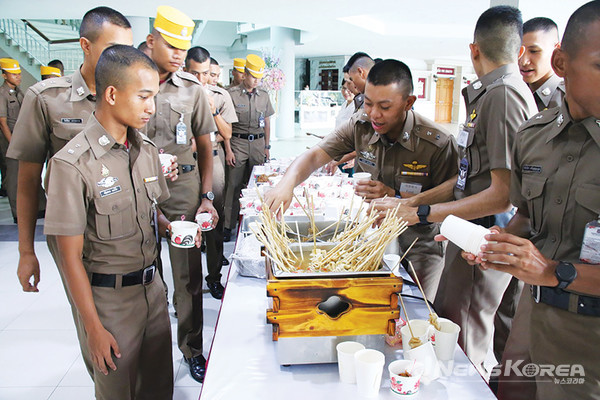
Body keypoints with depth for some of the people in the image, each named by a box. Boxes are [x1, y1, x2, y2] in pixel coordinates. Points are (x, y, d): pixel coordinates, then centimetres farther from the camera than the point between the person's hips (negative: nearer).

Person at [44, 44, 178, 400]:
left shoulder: (147, 150, 2)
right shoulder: (73, 163, -18)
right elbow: (71, 257, -14)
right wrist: (94, 328, -12)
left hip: (153, 286, 6)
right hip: (110, 297, -5)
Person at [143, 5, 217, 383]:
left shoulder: (193, 89, 4)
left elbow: (205, 146, 9)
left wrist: (207, 197, 2)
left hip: (183, 185, 0)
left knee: (188, 273, 4)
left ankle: (193, 349, 22)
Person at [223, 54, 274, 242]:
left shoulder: (264, 95, 10)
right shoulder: (232, 94, -3)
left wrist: (267, 146, 13)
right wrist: (228, 150, -9)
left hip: (258, 143, 4)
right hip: (238, 142, -4)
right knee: (234, 185, -4)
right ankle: (228, 226, 3)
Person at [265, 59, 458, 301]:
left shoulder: (439, 143, -19)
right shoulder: (360, 127, -7)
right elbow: (315, 156, -9)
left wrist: (396, 197, -24)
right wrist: (288, 182, -30)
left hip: (420, 243, -3)